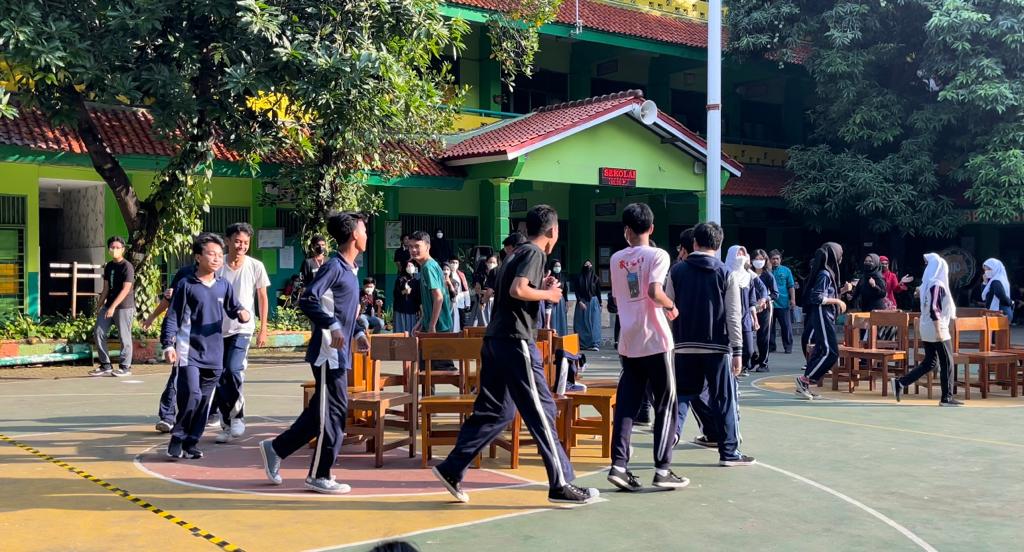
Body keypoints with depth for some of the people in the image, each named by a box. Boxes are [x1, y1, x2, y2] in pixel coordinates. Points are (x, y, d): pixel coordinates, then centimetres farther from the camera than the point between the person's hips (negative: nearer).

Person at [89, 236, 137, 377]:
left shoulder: (127, 266, -10)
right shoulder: (108, 266, 12)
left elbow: (126, 289, -16)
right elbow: (106, 289, 16)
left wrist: (113, 306, -21)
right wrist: (99, 306, 11)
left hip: (124, 307, -7)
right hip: (109, 306, 8)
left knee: (124, 337, -2)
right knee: (99, 333, 4)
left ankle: (125, 367, 8)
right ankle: (105, 366, 12)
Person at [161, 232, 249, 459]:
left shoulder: (224, 286, 9)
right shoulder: (186, 285, -3)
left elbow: (234, 308, 14)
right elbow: (172, 317, -2)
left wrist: (243, 314, -9)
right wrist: (168, 344, -10)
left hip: (214, 355, 4)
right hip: (189, 353, -4)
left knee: (205, 401, 7)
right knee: (192, 395, -16)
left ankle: (191, 443, 18)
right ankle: (177, 439, 2)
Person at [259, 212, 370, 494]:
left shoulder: (349, 269, 15)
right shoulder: (334, 266, -14)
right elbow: (308, 299, -24)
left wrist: (358, 332, 13)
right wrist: (332, 326, -29)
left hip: (339, 354, 9)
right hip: (328, 352, -9)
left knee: (321, 410, 14)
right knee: (334, 412, -4)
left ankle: (276, 448, 24)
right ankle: (319, 476, 6)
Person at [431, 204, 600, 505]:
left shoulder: (517, 254, 20)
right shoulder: (535, 253, -8)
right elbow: (517, 290, -23)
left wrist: (541, 288, 18)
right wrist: (548, 294, -8)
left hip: (495, 340, 9)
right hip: (515, 341, -9)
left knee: (494, 411, 13)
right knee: (541, 411, -5)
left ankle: (451, 469, 12)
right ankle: (561, 485, 0)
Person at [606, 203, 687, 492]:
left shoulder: (616, 259, 9)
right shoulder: (657, 255, -7)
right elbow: (655, 292, -21)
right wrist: (672, 307, -4)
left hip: (627, 342, 5)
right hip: (654, 340, -5)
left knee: (626, 405, 7)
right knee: (665, 405, 4)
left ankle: (619, 465, -2)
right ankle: (663, 470, 3)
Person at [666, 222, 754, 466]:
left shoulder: (677, 271, 3)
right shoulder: (726, 274, -2)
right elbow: (734, 317, -5)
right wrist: (737, 351, -2)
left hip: (684, 346, 2)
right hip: (717, 346, -2)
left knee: (682, 396, 11)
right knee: (723, 399, 4)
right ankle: (729, 451, 7)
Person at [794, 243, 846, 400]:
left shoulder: (828, 272, 14)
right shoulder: (825, 274, -15)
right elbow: (817, 298, -21)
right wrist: (837, 301, -15)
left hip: (826, 316, 10)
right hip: (822, 316, -10)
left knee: (821, 351, 10)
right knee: (831, 352, -12)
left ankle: (804, 386, 11)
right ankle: (805, 380, -8)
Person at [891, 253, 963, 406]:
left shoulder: (927, 284, 11)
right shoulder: (938, 285, -15)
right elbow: (934, 309, -22)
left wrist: (948, 316, 29)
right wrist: (939, 330, -23)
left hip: (926, 328, 9)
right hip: (937, 328, -9)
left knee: (930, 362, 12)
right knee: (947, 362, 2)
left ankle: (901, 382, 4)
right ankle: (947, 397, 6)